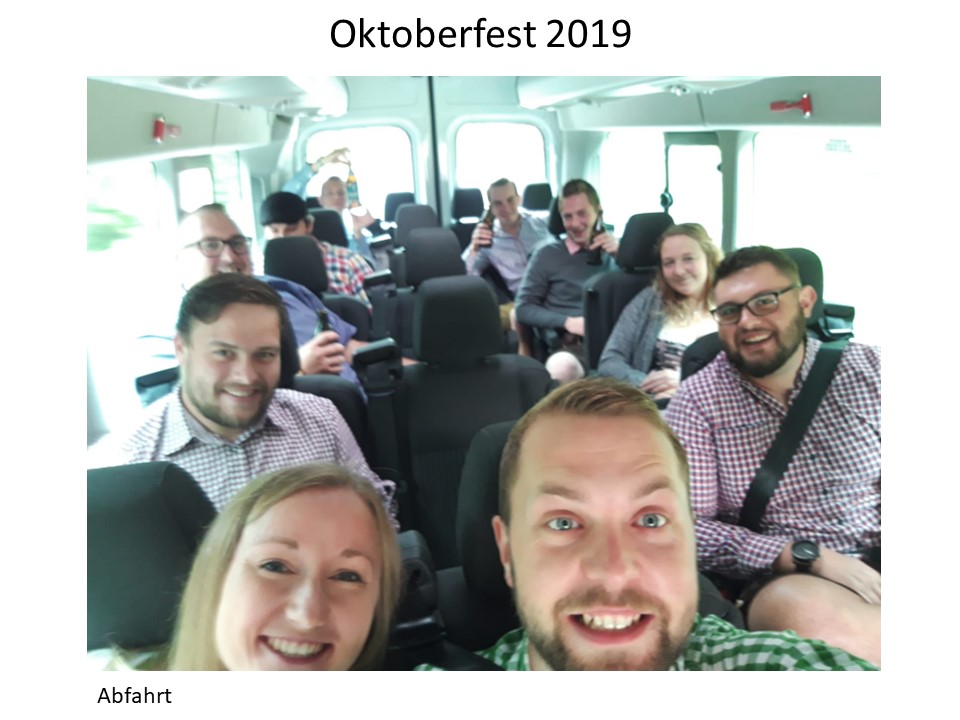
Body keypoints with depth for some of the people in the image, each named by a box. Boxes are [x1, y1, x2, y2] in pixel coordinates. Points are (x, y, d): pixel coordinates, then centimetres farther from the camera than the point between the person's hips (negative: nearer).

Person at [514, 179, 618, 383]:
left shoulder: (613, 250, 21)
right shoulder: (547, 254, 13)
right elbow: (523, 308, 8)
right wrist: (567, 321, -7)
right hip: (569, 345, -2)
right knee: (561, 367, -39)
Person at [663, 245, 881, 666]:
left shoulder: (865, 367, 5)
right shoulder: (697, 401, -5)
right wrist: (808, 556, -18)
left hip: (875, 562, 3)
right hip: (786, 577, -3)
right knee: (818, 615, -36)